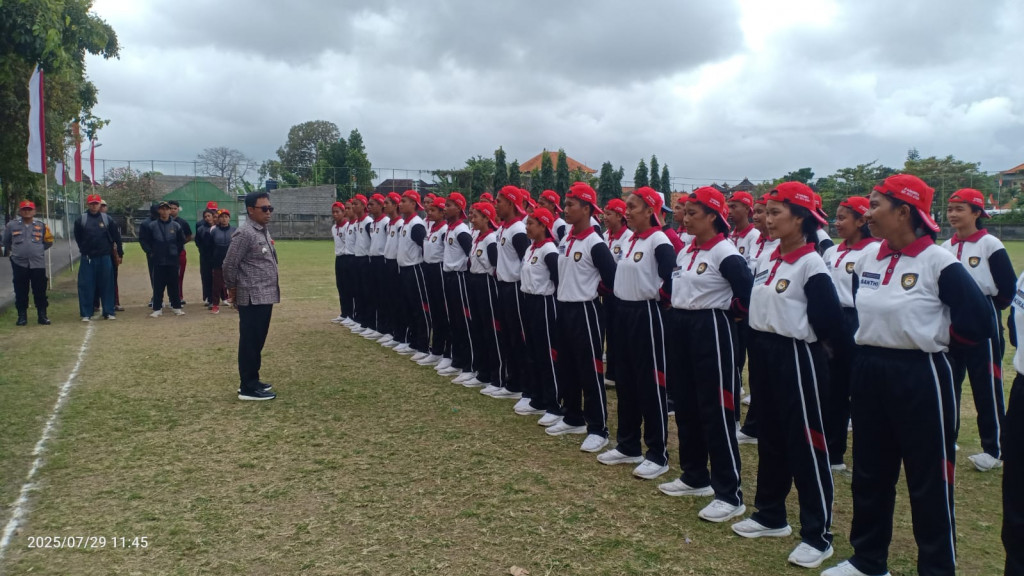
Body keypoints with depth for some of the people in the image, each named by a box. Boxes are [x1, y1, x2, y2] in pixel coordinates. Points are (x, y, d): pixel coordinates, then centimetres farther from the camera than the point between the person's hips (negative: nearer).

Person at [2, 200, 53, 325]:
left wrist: (38, 250, 8)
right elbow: (6, 242, 18)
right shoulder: (12, 225, 3)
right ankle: (22, 316, 14)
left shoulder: (41, 226, 4)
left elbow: (48, 242, 15)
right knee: (21, 292, 5)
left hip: (38, 264, 0)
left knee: (40, 291, 2)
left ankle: (42, 315, 10)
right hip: (19, 264, 0)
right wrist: (10, 252, 17)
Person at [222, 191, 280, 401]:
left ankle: (252, 381, 25)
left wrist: (273, 289, 15)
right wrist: (232, 288, -2)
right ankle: (248, 387, 5)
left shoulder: (264, 231, 13)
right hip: (252, 298, -9)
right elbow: (229, 265, -14)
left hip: (266, 296, 9)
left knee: (258, 341, 15)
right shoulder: (244, 234, -15)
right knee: (250, 342, -2)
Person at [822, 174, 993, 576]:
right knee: (869, 472, 16)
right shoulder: (867, 256, 4)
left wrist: (930, 338, -3)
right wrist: (876, 335, 10)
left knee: (929, 481, 6)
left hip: (919, 377, -6)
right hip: (868, 372, 7)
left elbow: (979, 323, -15)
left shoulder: (938, 262, -14)